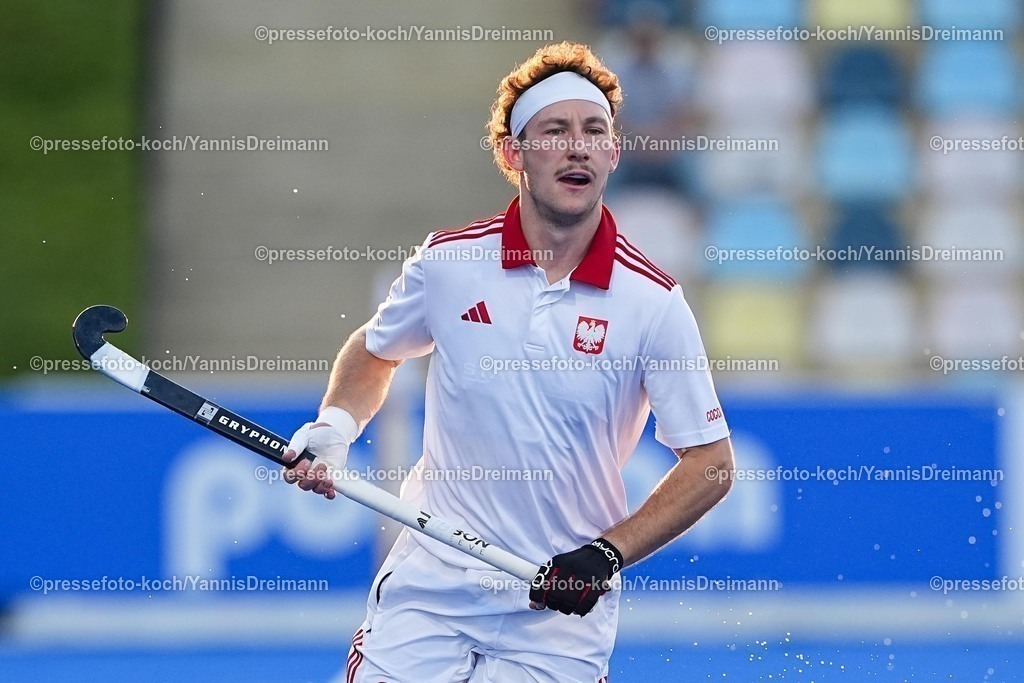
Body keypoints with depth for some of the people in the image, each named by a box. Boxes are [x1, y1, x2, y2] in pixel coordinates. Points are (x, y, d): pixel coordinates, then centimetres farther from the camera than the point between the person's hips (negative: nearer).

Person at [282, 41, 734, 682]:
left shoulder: (653, 301, -8)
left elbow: (710, 462, -5)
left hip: (563, 607, -1)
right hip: (431, 584, 1)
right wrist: (334, 427, 0)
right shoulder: (449, 262, -2)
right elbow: (374, 351, 19)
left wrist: (607, 554, -15)